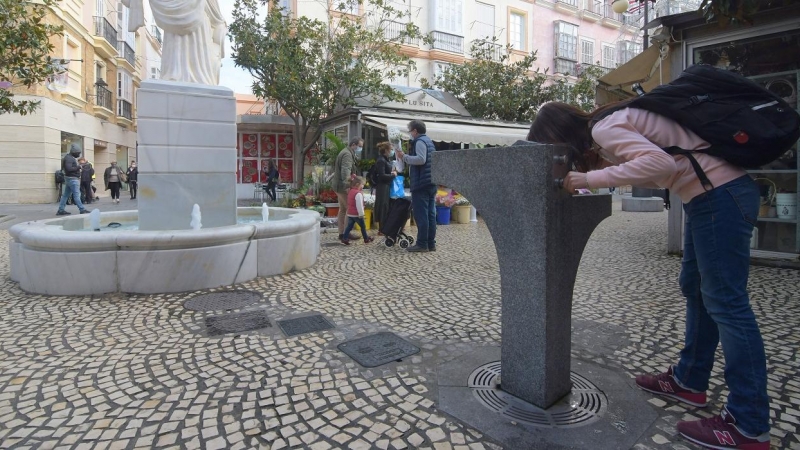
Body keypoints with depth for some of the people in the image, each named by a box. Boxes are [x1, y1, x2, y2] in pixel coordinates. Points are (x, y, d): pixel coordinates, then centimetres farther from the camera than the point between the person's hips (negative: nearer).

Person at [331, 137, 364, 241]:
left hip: (339, 185, 11)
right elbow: (345, 169, -33)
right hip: (343, 185, -11)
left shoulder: (348, 153, 17)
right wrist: (347, 180, -46)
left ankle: (341, 233, 19)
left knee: (343, 209, 13)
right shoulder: (347, 154, -17)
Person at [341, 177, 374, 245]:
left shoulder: (350, 191, 10)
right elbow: (359, 205, -24)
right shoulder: (358, 194, -20)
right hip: (357, 214, -8)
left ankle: (344, 239, 3)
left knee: (349, 226, 10)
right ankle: (366, 239, 19)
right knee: (363, 227, 8)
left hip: (350, 214, 8)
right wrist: (361, 214, -20)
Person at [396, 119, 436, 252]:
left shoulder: (419, 141, -8)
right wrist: (406, 157, 23)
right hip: (431, 183, 9)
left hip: (421, 183, -9)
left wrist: (404, 157, -15)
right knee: (430, 214, 8)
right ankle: (431, 243, 11)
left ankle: (422, 244, -6)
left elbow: (421, 159, -22)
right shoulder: (429, 141, 22)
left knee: (420, 214, -7)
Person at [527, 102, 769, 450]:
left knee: (724, 302, -6)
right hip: (718, 192, 10)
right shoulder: (608, 126, 13)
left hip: (722, 193, -10)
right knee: (695, 290, 15)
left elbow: (659, 163, -31)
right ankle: (689, 381, 30)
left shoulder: (603, 128, -16)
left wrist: (589, 179, -27)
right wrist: (601, 168, 3)